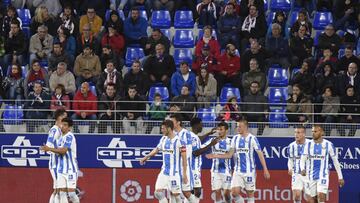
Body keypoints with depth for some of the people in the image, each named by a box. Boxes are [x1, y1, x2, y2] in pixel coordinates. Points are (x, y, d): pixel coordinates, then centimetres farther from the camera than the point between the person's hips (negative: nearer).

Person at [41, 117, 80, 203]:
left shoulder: (69, 136, -12)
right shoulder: (61, 137, 16)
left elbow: (63, 150, -21)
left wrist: (49, 149, -19)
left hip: (70, 170, -8)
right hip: (61, 169, 8)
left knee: (71, 193, -8)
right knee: (62, 193, 2)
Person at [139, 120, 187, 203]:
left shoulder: (178, 141, -13)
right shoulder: (163, 139, 7)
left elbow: (184, 158, -11)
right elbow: (157, 149, 27)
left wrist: (184, 174, -13)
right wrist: (146, 157, 29)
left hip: (175, 173, -6)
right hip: (164, 171, 6)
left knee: (175, 195, -2)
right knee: (158, 192, -3)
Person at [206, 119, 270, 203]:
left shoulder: (252, 139, -7)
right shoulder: (235, 138, 7)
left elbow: (260, 154, -7)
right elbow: (230, 154, 11)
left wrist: (265, 169, -11)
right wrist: (216, 156, 2)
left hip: (249, 171, -4)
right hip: (238, 171, 4)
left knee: (250, 193, 3)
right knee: (234, 192, -10)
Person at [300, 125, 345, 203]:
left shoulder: (328, 145, -3)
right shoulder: (308, 145, 3)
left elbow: (335, 161, 5)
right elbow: (302, 160, 2)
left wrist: (340, 177, 6)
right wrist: (302, 169, -21)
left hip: (323, 175, -3)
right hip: (311, 176, 3)